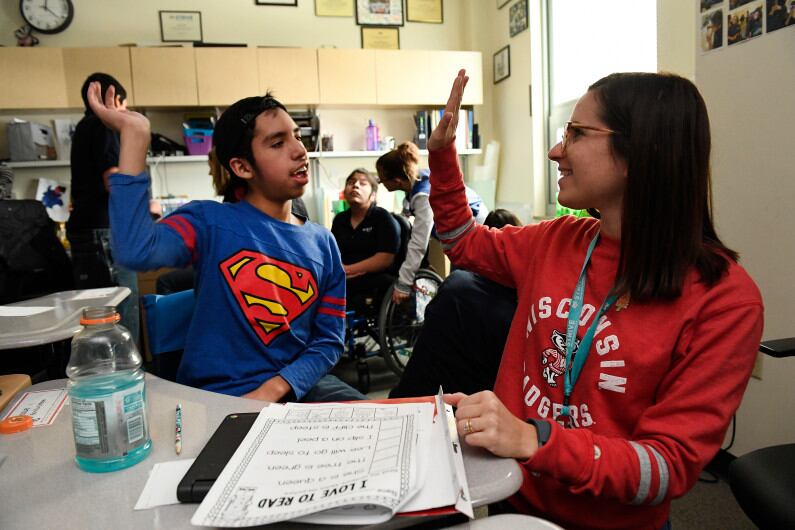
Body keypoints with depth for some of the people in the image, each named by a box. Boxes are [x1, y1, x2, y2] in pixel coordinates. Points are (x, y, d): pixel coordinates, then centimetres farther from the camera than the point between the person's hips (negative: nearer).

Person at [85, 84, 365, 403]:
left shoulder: (322, 244, 4)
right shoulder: (210, 222, -5)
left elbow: (329, 340, 2)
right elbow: (136, 251, -25)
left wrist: (274, 390, -15)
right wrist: (133, 134, -22)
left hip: (297, 387, 3)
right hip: (213, 396, -2)